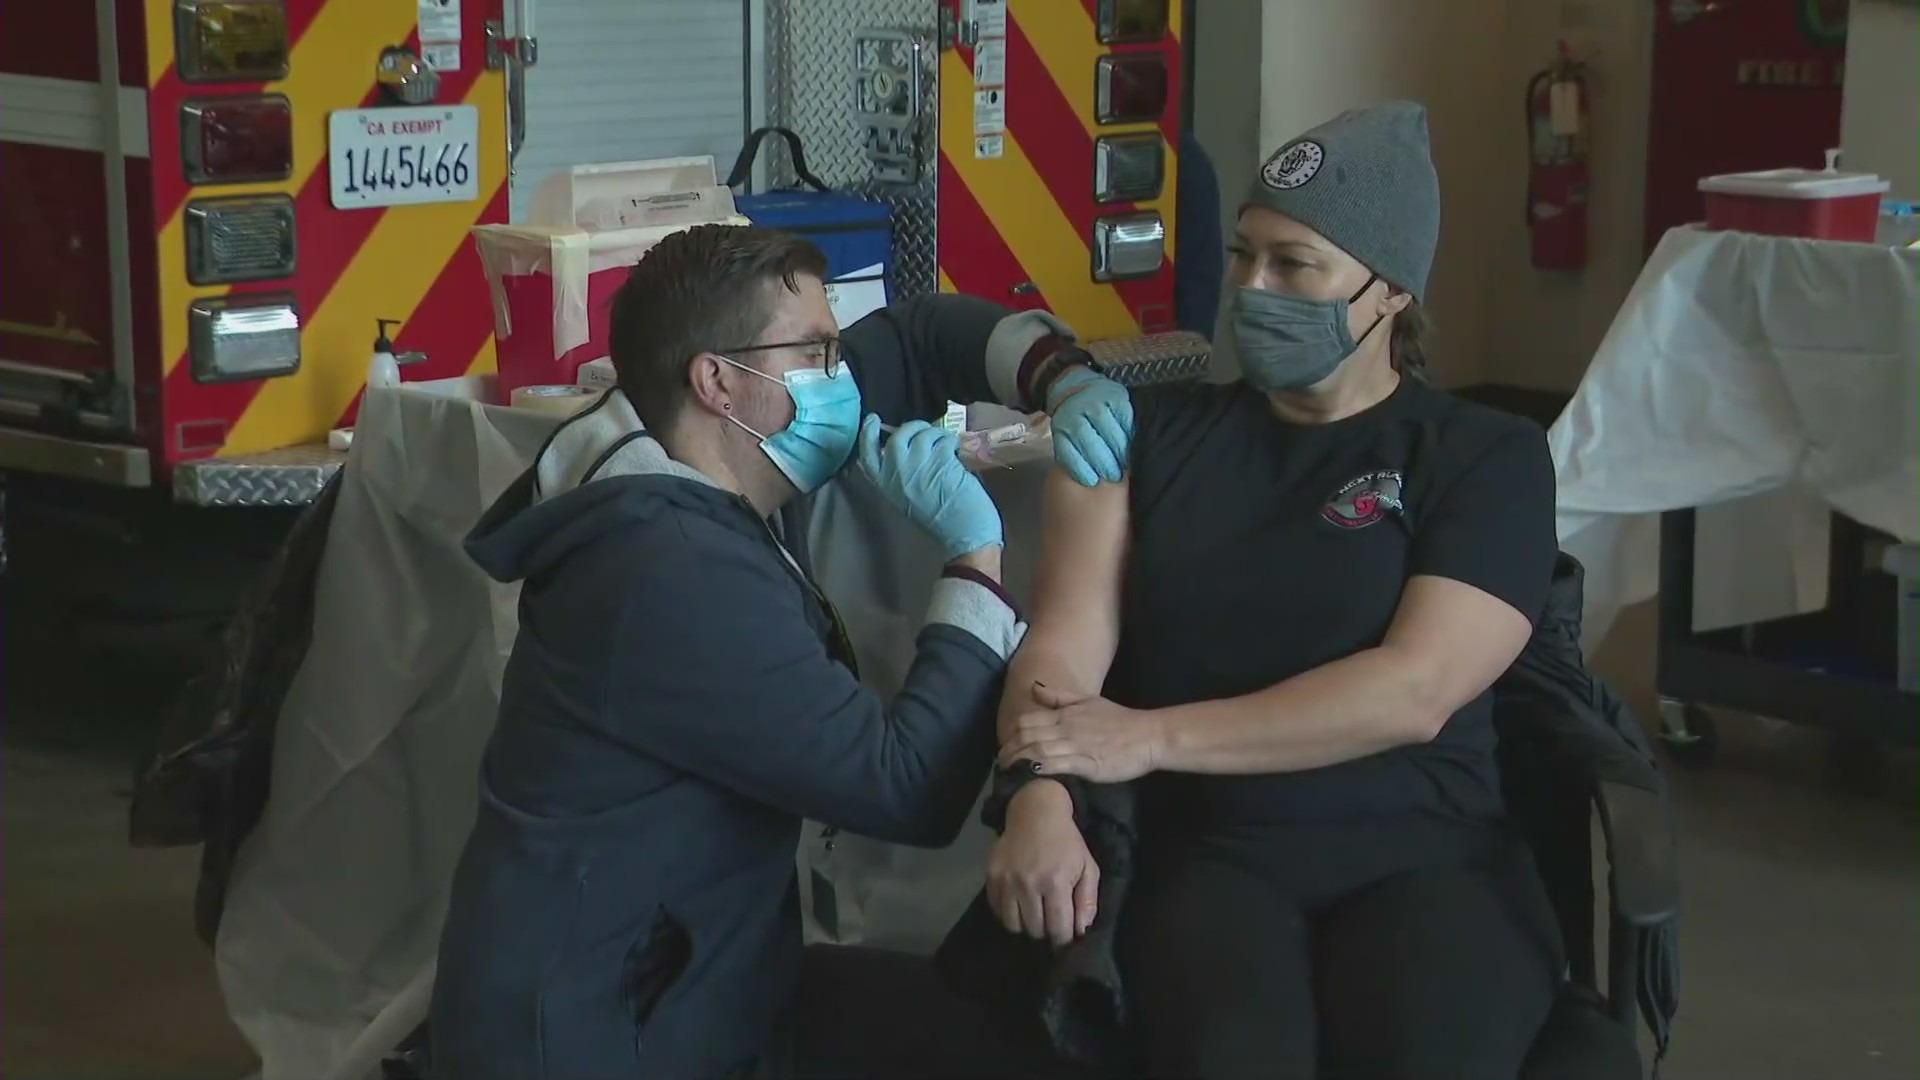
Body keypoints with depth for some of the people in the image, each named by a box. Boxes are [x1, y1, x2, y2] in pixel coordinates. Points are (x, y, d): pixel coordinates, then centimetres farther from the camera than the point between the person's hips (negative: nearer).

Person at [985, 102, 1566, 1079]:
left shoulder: (1487, 458, 7)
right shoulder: (1152, 430, 13)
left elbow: (1415, 689, -8)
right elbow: (1065, 640, 1)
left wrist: (1148, 739, -13)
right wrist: (1041, 796, -21)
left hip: (1422, 854, 0)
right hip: (1207, 852, 0)